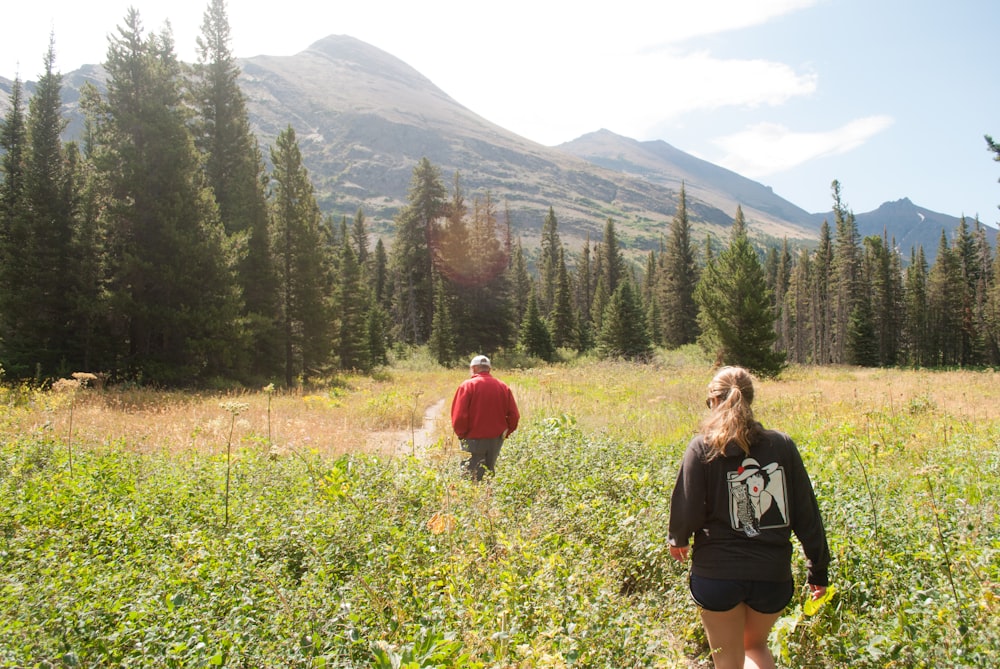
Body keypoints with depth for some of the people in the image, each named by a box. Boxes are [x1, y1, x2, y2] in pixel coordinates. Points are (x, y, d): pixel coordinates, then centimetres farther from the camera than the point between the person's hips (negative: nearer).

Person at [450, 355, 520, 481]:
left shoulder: (467, 385, -8)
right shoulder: (503, 387, 4)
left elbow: (458, 416, -14)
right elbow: (514, 415, 1)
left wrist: (462, 434, 0)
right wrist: (504, 433, 11)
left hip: (474, 440, -4)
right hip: (496, 440, 4)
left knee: (472, 479, 1)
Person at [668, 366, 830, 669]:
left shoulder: (702, 447, -10)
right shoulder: (782, 445, -2)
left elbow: (688, 511, -11)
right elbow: (807, 513, 1)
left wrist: (677, 539, 11)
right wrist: (818, 569, 11)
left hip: (717, 573, -2)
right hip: (773, 574, 3)